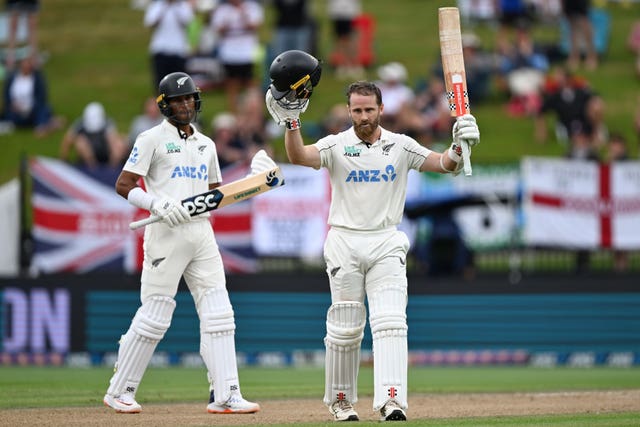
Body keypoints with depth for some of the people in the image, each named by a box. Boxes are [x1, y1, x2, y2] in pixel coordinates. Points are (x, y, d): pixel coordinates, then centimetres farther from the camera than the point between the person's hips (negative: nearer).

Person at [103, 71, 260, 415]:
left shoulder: (206, 144, 19)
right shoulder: (152, 139, -1)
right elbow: (123, 185, -5)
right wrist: (157, 203, -21)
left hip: (202, 232, 6)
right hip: (166, 232, -6)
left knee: (218, 314, -3)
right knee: (154, 316, -5)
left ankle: (226, 396, -5)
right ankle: (119, 392, 7)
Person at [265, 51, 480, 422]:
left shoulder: (401, 147, 5)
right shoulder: (336, 146, -1)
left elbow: (446, 164, -3)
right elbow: (299, 156, -19)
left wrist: (460, 146, -24)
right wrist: (291, 119, -34)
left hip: (386, 243, 1)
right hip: (344, 243, -1)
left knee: (391, 322, -13)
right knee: (345, 329, 3)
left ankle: (392, 401, -22)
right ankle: (340, 401, 18)